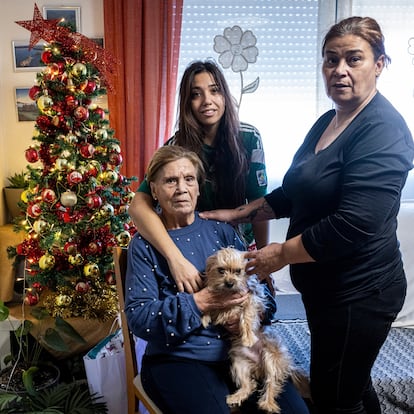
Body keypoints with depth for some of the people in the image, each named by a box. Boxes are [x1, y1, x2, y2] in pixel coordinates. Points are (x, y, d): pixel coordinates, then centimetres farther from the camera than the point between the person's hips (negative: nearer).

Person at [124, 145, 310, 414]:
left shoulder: (220, 230, 9)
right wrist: (197, 303, -19)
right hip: (178, 358, -3)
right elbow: (138, 318, -8)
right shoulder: (145, 244, 0)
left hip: (239, 350, 3)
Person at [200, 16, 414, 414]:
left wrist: (282, 253, -19)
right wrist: (240, 213, 8)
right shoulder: (327, 123, 9)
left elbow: (354, 224, -28)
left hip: (357, 293, -8)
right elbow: (294, 192, 16)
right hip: (325, 288, 9)